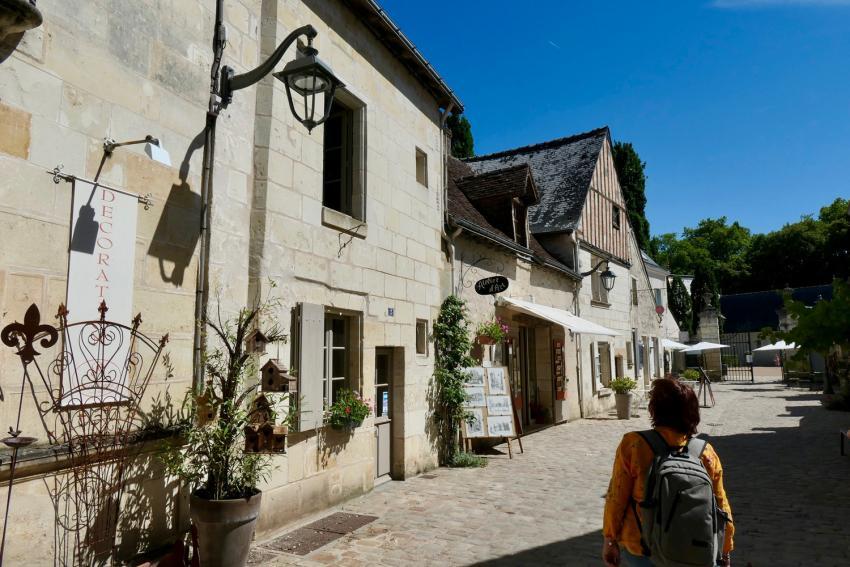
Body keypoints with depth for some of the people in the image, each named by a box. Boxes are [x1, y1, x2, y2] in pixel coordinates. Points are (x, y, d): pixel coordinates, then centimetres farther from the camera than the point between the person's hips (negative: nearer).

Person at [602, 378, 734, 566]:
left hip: (640, 550, -3)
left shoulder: (633, 445, -17)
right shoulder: (706, 452, -8)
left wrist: (609, 539, 1)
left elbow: (616, 498, -12)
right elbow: (721, 506, 1)